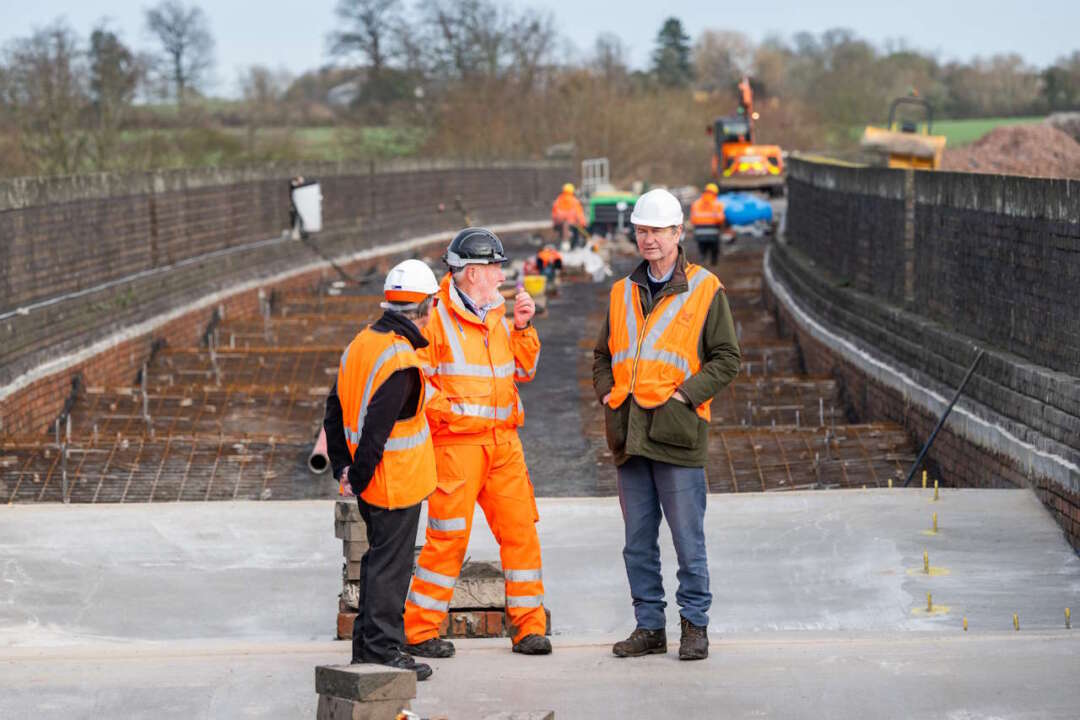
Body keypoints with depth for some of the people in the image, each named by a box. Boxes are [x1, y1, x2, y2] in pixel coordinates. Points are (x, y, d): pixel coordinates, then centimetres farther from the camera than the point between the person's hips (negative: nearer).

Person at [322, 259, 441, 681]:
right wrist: (359, 477, -13)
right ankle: (384, 651, 6)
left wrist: (343, 467, 13)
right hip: (397, 483, -9)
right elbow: (376, 428, -24)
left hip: (372, 484, 9)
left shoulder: (362, 342, 7)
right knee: (390, 565, -1)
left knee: (379, 558, 19)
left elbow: (336, 409, 12)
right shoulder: (400, 361, -22)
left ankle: (366, 644, 28)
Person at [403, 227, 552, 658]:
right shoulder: (436, 318, -6)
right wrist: (449, 412, -14)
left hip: (503, 443, 7)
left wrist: (522, 327, 6)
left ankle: (529, 626, 12)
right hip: (456, 444, -6)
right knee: (449, 537, -6)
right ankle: (419, 630, 4)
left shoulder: (496, 316, 16)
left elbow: (523, 371, 18)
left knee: (521, 529, 4)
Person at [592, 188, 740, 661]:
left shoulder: (704, 290, 1)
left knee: (687, 538, -2)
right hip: (628, 434, 5)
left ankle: (695, 626, 8)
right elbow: (603, 356, 24)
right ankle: (649, 626, 16)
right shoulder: (623, 293, 15)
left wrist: (685, 395, -11)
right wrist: (606, 393, 6)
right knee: (638, 541, 9)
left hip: (676, 431, -5)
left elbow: (726, 359, -1)